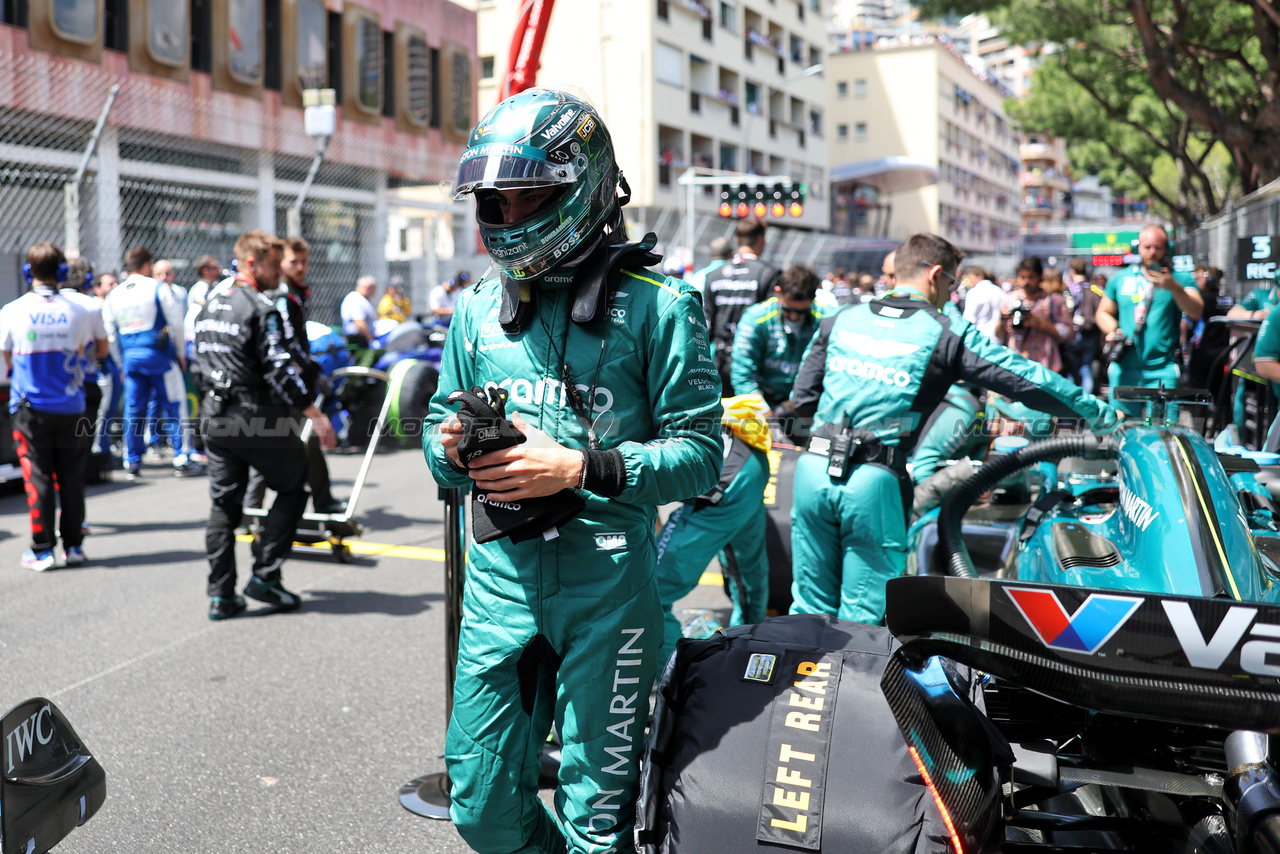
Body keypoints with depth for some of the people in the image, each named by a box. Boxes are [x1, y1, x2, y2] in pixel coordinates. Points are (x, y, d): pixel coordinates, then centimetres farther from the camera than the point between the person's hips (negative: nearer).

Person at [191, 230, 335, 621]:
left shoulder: (210, 302, 13)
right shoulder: (261, 308, -13)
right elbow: (280, 370, -18)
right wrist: (316, 415, -16)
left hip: (214, 416, 8)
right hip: (257, 418, -8)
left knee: (223, 502, 11)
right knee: (293, 487, 9)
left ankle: (221, 595, 11)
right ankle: (264, 576, 4)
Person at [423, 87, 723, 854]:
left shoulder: (659, 306, -5)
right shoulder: (478, 310, 11)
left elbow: (698, 452, -10)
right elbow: (440, 436, 16)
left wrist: (581, 469, -22)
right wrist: (452, 450, -8)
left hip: (607, 581, -4)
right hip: (499, 577, 5)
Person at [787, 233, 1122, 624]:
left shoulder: (840, 320, 13)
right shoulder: (948, 332, 2)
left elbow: (802, 398, 15)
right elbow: (1026, 379, 4)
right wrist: (1098, 412, 15)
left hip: (814, 469, 4)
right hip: (874, 481, -4)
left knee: (811, 607, 15)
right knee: (863, 617, 7)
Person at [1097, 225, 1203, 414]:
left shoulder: (1179, 279, 6)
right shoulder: (1120, 279, 14)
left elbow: (1195, 313, -9)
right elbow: (1103, 313, 22)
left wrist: (1174, 287, -26)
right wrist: (1113, 331, 0)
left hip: (1162, 370, -2)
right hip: (1124, 368, 2)